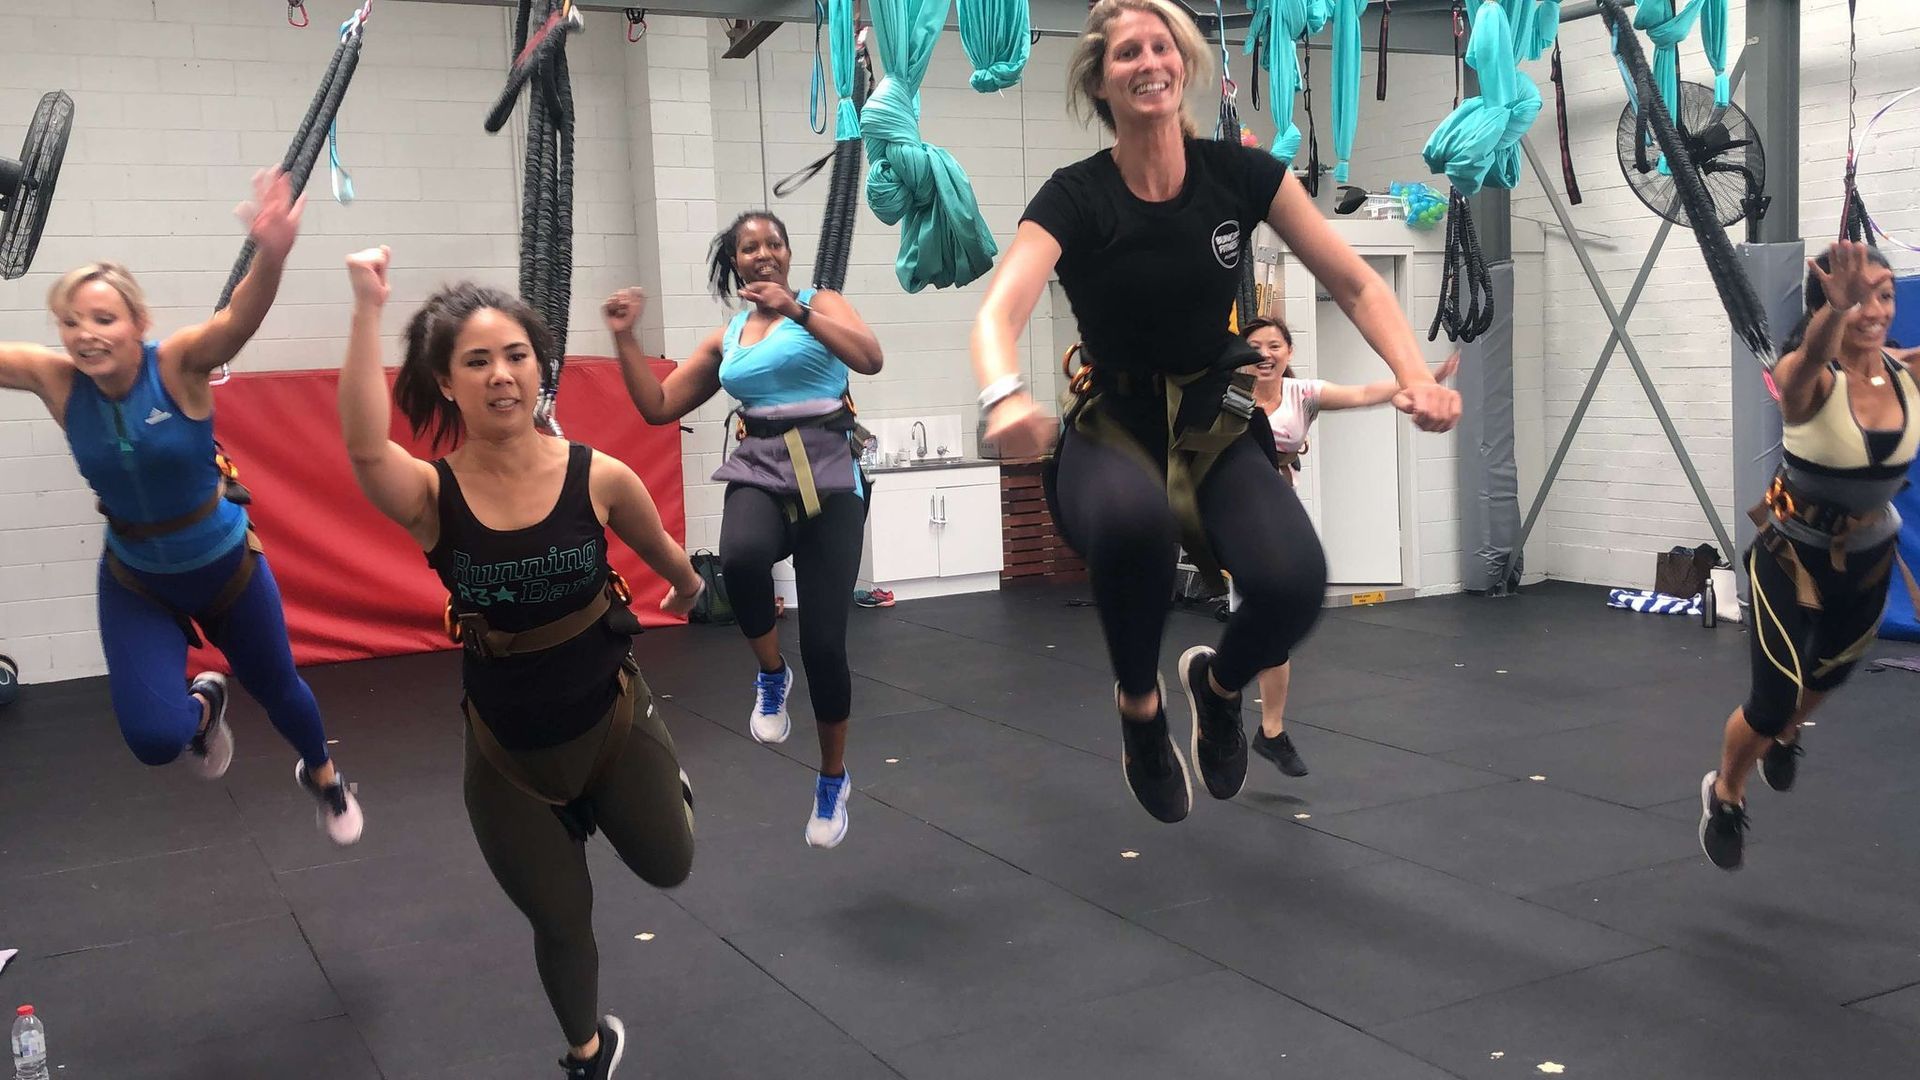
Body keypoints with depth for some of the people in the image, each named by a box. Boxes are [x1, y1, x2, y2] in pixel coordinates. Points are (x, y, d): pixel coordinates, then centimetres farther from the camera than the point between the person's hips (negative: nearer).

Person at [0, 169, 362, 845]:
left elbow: (240, 319, -43)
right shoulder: (58, 381, -15)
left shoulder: (177, 366, -24)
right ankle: (203, 705, 24)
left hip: (226, 567, -2)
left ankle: (322, 779, 52)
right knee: (153, 737, -15)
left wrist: (271, 256, -63)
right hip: (135, 582, 2)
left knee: (276, 687, 18)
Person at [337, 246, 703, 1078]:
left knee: (668, 868, 21)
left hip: (613, 720, 0)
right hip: (506, 750, 0)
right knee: (560, 921, 17)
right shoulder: (431, 493, -20)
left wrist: (688, 590, 23)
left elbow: (666, 556, 4)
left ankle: (660, 783, 54)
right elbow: (364, 447, -44)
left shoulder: (599, 477, -18)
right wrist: (368, 308, -47)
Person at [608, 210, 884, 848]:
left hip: (829, 478, -2)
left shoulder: (819, 302, 7)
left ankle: (833, 780, 20)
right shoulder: (724, 340, 19)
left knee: (823, 645, -6)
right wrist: (625, 338, 10)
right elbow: (659, 407, 20)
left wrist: (798, 313, -21)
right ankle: (770, 676, -6)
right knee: (742, 557, -37)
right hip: (758, 473, 2)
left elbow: (870, 358, -12)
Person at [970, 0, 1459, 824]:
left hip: (1215, 426, 2)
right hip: (1111, 430, -2)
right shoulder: (1076, 197, -11)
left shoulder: (1240, 174, -3)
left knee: (1294, 581, -28)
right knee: (1134, 521, -40)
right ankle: (1139, 703, -7)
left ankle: (1218, 684, 11)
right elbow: (999, 311, -26)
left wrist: (1415, 374, -20)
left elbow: (1355, 284, -1)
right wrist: (1005, 396, -49)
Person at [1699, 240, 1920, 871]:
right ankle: (1724, 796, 31)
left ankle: (1787, 736, 62)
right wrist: (1838, 309, -73)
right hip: (1792, 558, -5)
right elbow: (1811, 358, -51)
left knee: (1831, 671, 29)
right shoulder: (1806, 377, -27)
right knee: (1770, 701, 1)